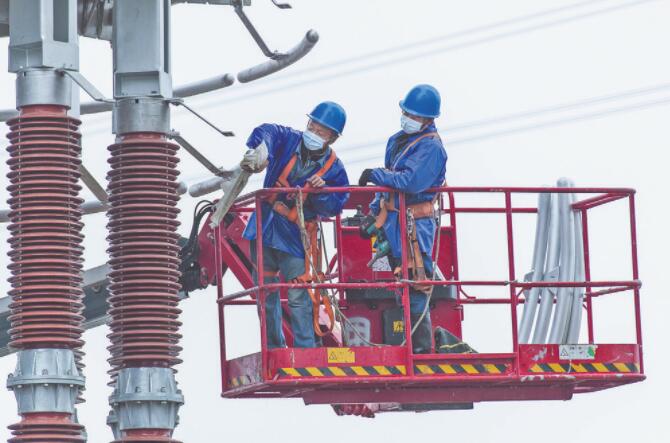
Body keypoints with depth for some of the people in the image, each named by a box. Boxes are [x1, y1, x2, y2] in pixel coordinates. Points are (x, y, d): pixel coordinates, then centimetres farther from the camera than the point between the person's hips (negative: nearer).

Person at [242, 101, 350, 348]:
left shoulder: (334, 169, -5)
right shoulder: (289, 140, -1)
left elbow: (335, 207, -8)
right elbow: (266, 133, -21)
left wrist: (321, 192, -27)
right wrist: (258, 152, -41)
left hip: (294, 237, -3)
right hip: (265, 229, 3)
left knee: (298, 296, -10)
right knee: (266, 293, 10)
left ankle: (305, 349, -4)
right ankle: (274, 347, 21)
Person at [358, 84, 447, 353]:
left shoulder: (431, 147, -13)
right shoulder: (397, 141, 15)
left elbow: (412, 181, -26)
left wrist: (376, 175, -18)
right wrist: (374, 212, 20)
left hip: (415, 224, -9)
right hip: (393, 220, 9)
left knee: (415, 284, -12)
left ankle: (421, 347, -10)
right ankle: (409, 343, 21)